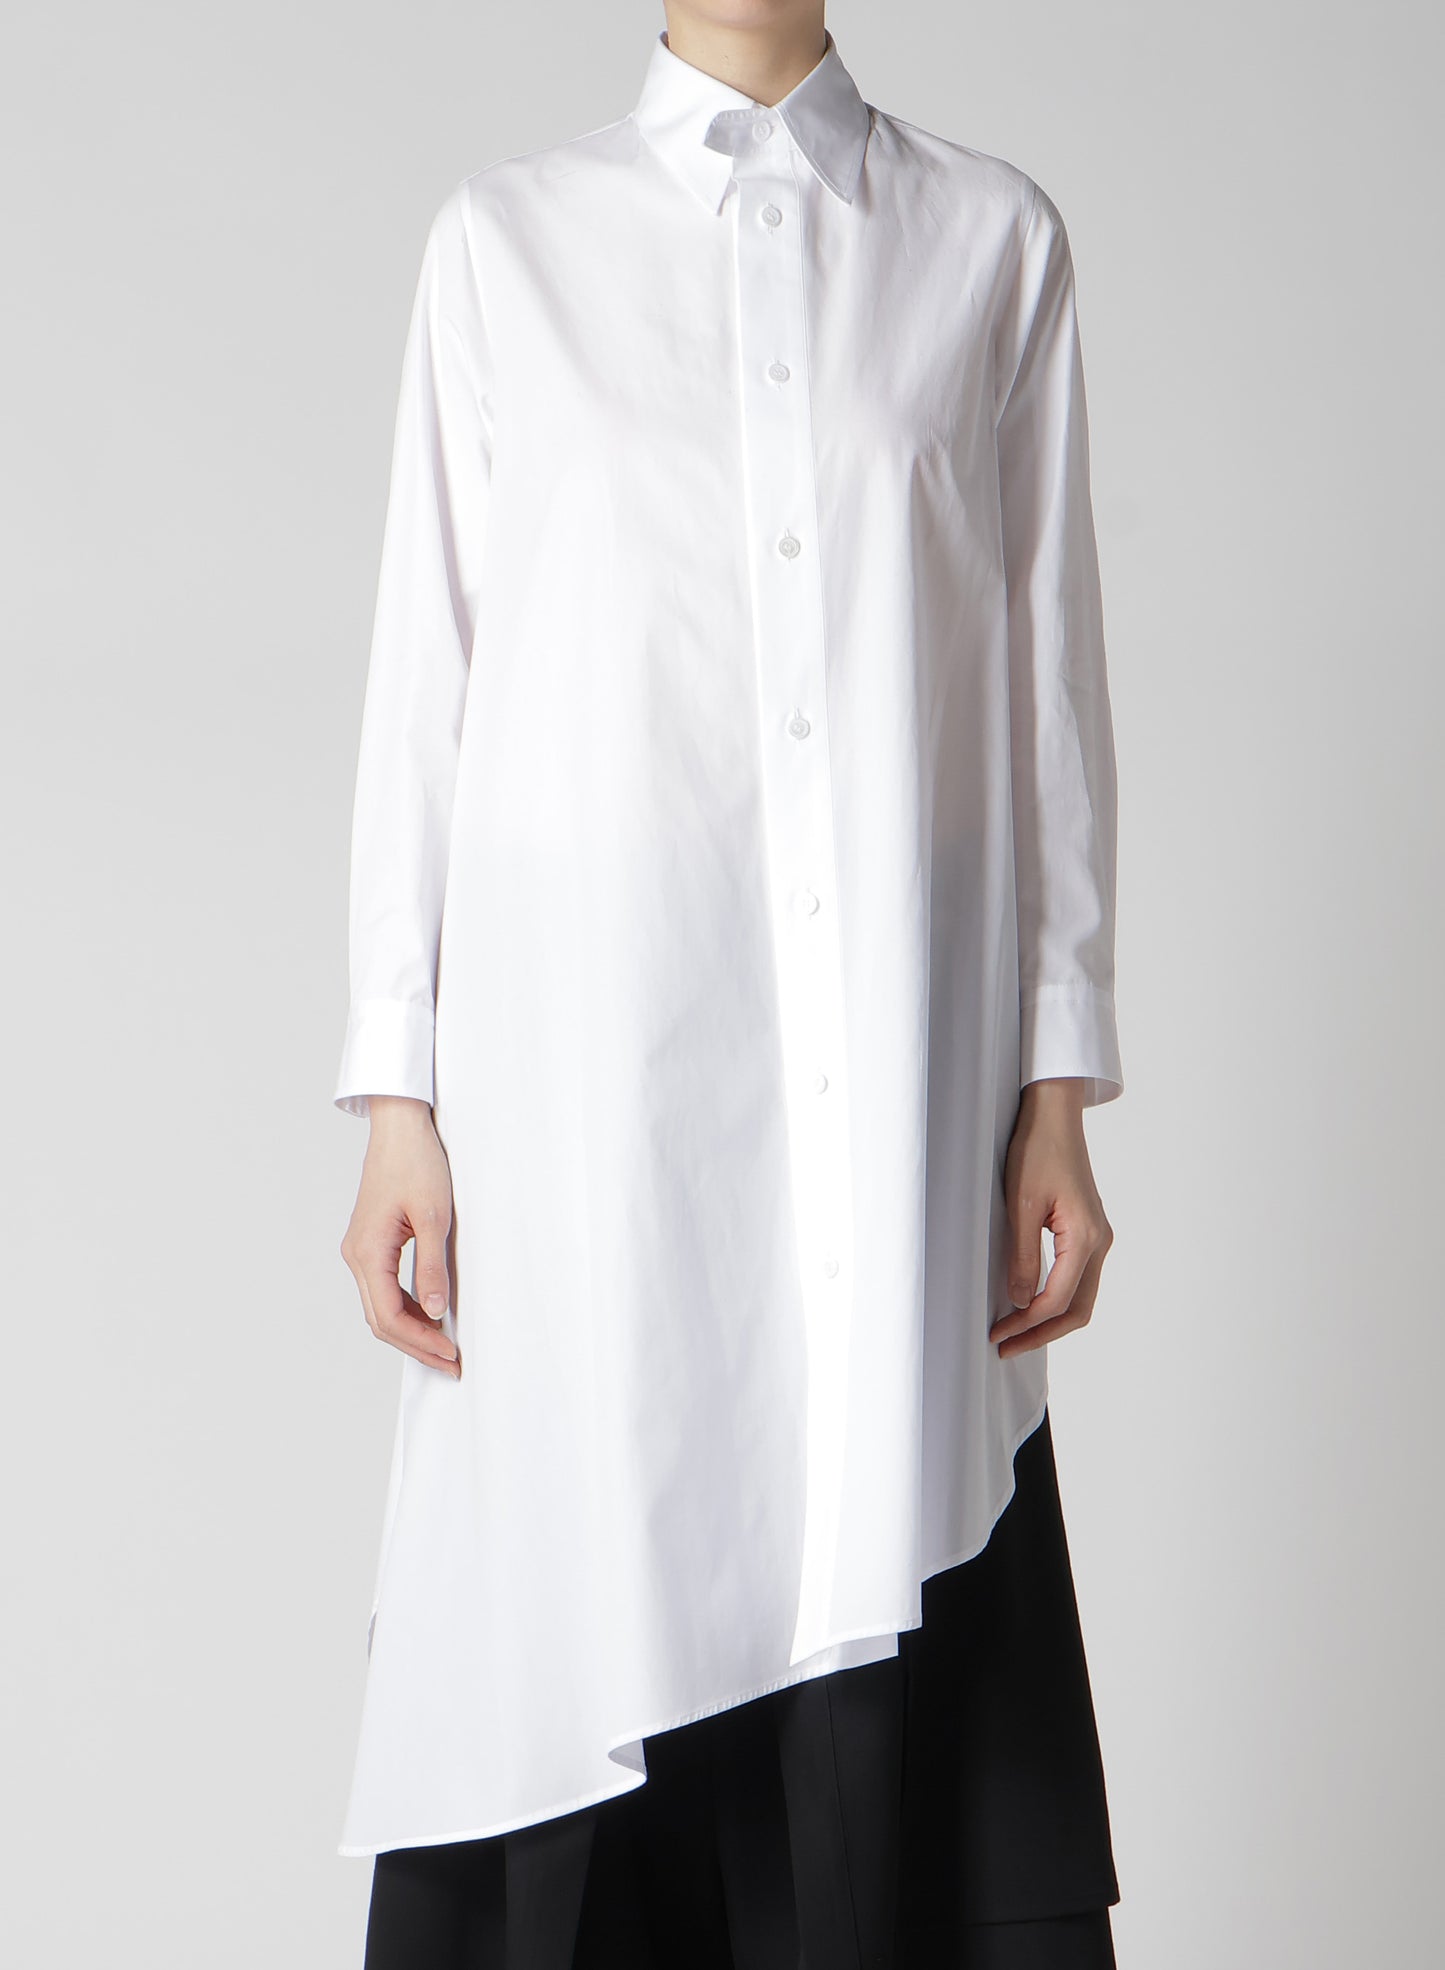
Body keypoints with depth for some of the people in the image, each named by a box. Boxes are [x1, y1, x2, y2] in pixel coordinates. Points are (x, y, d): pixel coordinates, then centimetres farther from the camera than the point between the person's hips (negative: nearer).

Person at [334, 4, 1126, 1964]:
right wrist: (395, 1102, 1)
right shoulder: (508, 237, 8)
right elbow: (427, 676, 6)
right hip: (590, 1067, 0)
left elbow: (1047, 679, 8)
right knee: (585, 1643, 0)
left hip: (899, 1077, 1)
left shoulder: (996, 238, 9)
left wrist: (1059, 1090, 3)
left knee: (888, 1716, 0)